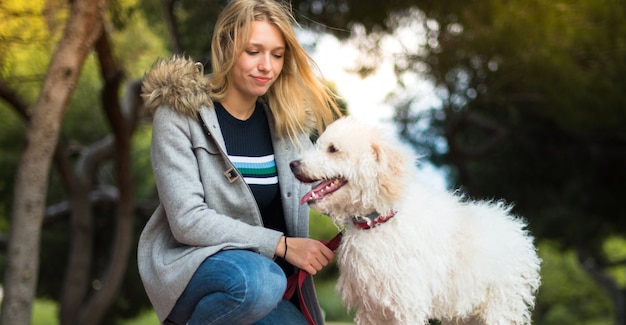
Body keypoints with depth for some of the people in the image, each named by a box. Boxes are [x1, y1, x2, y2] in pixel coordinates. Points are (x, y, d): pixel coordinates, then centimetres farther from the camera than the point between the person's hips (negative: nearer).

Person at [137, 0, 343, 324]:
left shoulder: (287, 118, 4)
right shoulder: (179, 113, -10)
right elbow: (187, 220, -18)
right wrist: (281, 244, -23)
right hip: (190, 264, -5)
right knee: (259, 279, -36)